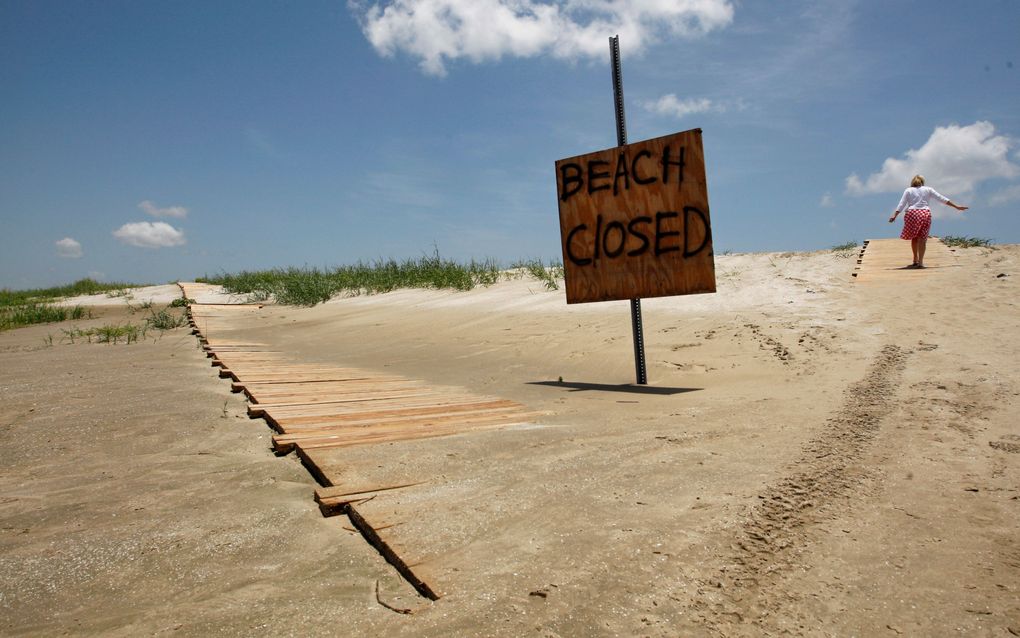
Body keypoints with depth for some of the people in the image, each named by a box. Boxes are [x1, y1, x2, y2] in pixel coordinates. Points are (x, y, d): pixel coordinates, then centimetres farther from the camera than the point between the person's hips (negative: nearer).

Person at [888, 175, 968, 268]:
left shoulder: (908, 190, 12)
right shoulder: (928, 189, 14)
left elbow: (901, 204, 0)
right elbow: (942, 198, 13)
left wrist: (894, 215, -7)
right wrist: (957, 207, 16)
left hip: (912, 213, 0)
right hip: (925, 213, 0)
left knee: (914, 237, 14)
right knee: (922, 238, 0)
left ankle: (916, 260, 14)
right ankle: (920, 261, -9)